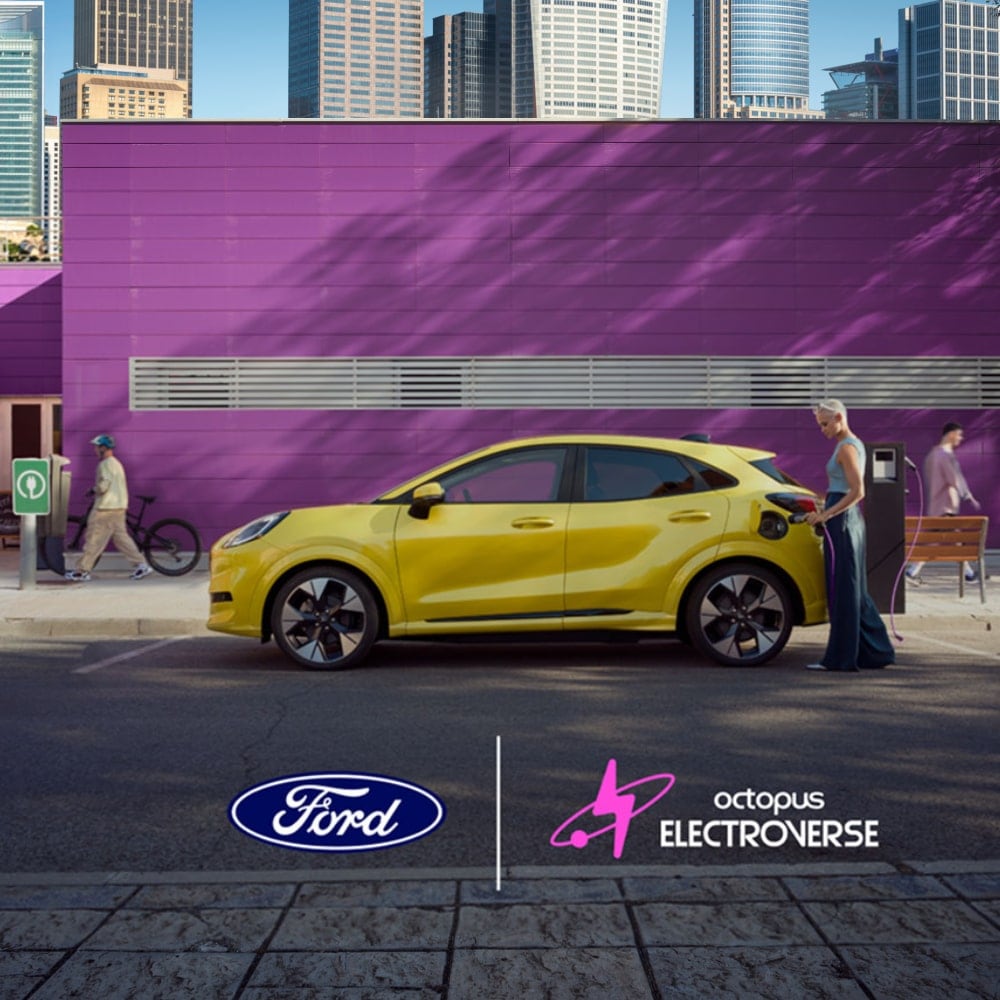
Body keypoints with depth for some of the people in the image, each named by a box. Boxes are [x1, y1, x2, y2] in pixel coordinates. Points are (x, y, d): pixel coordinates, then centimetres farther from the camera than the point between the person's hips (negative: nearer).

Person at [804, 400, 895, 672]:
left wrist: (826, 515, -20)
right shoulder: (855, 444, 17)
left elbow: (857, 492, -21)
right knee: (855, 589, 14)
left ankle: (840, 657, 0)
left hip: (841, 521, -10)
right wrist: (825, 512, 15)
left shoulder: (846, 448, -12)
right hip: (851, 520, 10)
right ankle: (877, 650, 20)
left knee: (841, 590, -5)